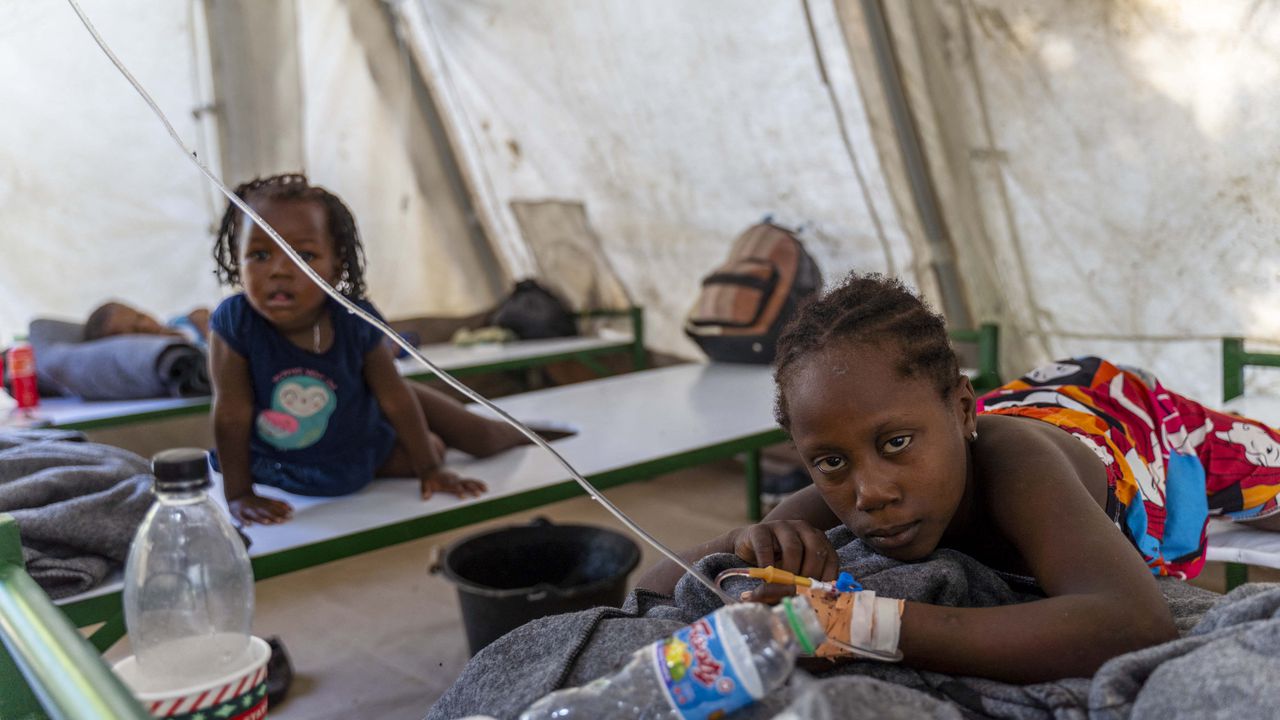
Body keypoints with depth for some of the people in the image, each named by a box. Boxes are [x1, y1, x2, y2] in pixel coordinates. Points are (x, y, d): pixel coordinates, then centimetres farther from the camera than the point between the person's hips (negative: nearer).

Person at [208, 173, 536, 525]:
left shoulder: (356, 321, -27)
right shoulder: (234, 324, -31)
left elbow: (395, 398, -18)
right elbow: (231, 414, -24)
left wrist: (430, 470, -10)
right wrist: (239, 494, -18)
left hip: (367, 435, 2)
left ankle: (519, 432, 47)